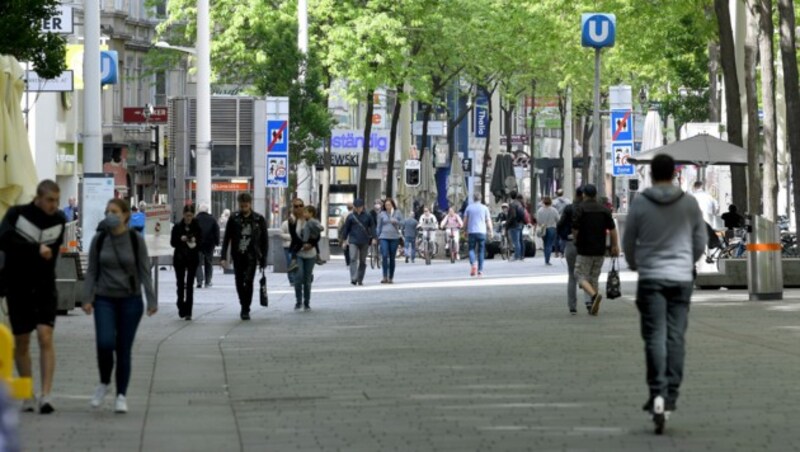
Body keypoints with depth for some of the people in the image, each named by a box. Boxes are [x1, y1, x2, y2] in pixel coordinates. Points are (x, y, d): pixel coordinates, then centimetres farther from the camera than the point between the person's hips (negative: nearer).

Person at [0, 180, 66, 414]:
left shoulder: (59, 220, 0)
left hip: (45, 288, 1)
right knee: (21, 343, 7)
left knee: (45, 338, -13)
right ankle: (27, 396, 20)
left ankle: (45, 395, -16)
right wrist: (36, 250, -32)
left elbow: (53, 250, 9)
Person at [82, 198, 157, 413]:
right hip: (104, 299, 1)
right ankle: (104, 383, 7)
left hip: (130, 300, -1)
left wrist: (151, 300, -8)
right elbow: (92, 271, 6)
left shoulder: (135, 240, -3)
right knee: (105, 342, -18)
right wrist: (87, 298, -3)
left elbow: (144, 272, -2)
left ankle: (121, 395, 13)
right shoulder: (99, 240, 2)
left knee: (123, 349, 2)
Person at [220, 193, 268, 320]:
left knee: (248, 281, -12)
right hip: (237, 256, 2)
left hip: (251, 256, -2)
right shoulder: (234, 219, 3)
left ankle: (245, 310, -6)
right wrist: (224, 257, -6)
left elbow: (264, 240, 5)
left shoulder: (259, 219, 1)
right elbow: (226, 239, 3)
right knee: (239, 283, 5)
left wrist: (263, 259, 2)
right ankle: (244, 307, 22)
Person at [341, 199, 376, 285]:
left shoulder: (367, 216, 5)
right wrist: (344, 240, 5)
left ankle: (360, 280, 16)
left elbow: (372, 227, 8)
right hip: (353, 241, -2)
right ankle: (354, 278, -22)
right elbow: (346, 228, 7)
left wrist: (373, 238, -3)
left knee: (363, 261, 7)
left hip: (364, 242, 2)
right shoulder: (350, 216, 3)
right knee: (353, 259, -14)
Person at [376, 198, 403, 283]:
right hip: (384, 237, -1)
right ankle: (385, 277, -17)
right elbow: (378, 227, 10)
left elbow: (402, 222, 6)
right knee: (384, 256, -16)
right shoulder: (382, 214, 7)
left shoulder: (397, 213, 8)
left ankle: (391, 278, 12)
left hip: (394, 237, 1)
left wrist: (396, 222, -14)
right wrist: (376, 237, 5)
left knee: (392, 258, 5)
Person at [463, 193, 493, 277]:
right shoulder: (484, 208, 3)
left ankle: (472, 264, -21)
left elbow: (465, 221, 5)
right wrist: (490, 231, 6)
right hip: (482, 232, 0)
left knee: (471, 249, 5)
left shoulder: (469, 208, 5)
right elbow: (488, 221, 1)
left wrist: (465, 231, 15)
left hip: (471, 232, 0)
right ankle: (480, 270, 5)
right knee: (481, 251, 7)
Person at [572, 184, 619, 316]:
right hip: (600, 250, 5)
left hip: (584, 250, -5)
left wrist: (576, 240, 10)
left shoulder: (580, 209, -9)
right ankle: (593, 308, 12)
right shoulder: (604, 209, 4)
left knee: (581, 276, 1)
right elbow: (612, 229, 2)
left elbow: (575, 229, -10)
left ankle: (594, 295, -25)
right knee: (594, 277, 15)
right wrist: (615, 246, 7)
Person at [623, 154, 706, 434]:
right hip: (681, 279, 2)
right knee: (676, 337, 4)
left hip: (651, 278, -1)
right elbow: (700, 243, 8)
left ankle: (658, 393, -21)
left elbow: (628, 242, 5)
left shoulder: (640, 204, -3)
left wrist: (635, 265, 26)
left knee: (655, 337, -4)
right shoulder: (690, 204, 1)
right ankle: (670, 400, 3)